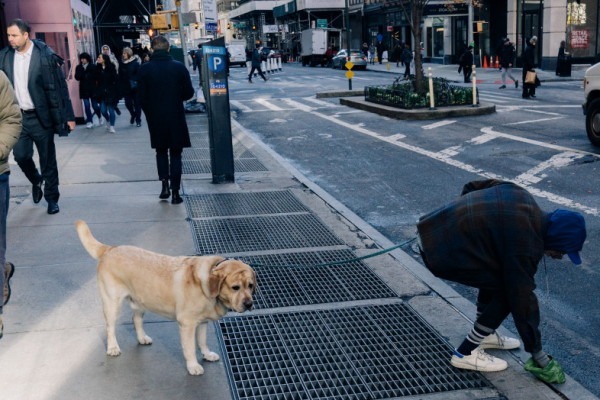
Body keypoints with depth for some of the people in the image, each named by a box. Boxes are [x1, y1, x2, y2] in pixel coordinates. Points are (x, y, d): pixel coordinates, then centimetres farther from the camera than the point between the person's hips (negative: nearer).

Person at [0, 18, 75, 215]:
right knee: (20, 155, 0)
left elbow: (59, 87, -9)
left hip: (41, 116, -3)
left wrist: (68, 116, -10)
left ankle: (52, 198, 19)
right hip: (18, 116, 3)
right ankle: (36, 181, 31)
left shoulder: (44, 55, -10)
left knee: (48, 160, 4)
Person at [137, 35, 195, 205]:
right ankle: (175, 192, 6)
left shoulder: (144, 69, -7)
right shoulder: (179, 67, -7)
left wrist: (149, 113, 10)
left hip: (155, 119, 1)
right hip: (176, 117, -1)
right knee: (175, 154, 7)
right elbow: (189, 93, -4)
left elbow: (142, 97, -6)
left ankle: (164, 184, 5)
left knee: (161, 151, 19)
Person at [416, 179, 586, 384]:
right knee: (506, 291, -3)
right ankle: (466, 353, 5)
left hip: (439, 225, 9)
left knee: (497, 274, 20)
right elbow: (522, 300, -11)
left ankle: (484, 334, 33)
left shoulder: (521, 196, 6)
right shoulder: (524, 246, -17)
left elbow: (472, 186, 18)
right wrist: (539, 356, -1)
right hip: (442, 251, -9)